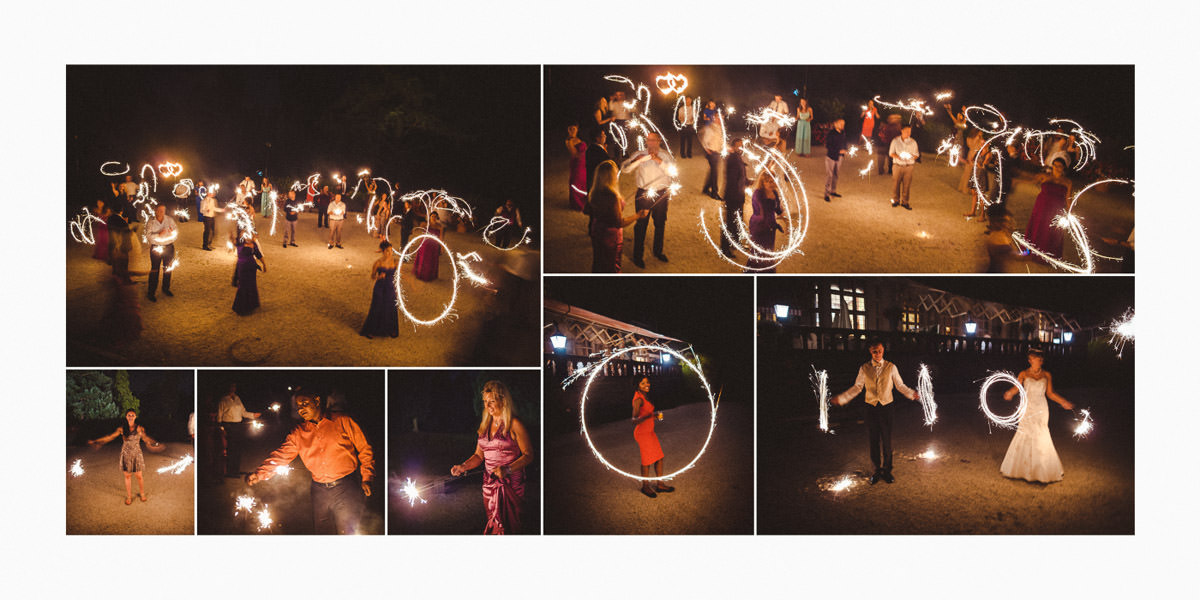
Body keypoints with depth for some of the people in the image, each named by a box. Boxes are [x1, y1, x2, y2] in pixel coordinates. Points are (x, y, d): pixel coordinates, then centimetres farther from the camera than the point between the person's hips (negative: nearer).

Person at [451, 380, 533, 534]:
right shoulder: (484, 425, 13)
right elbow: (479, 455, 17)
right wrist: (463, 466, -2)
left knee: (507, 528, -11)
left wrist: (507, 469, -22)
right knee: (492, 526, 9)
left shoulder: (514, 425, -7)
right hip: (489, 485, 6)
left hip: (510, 485, -6)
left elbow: (528, 455, -9)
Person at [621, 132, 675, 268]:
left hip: (661, 194, 2)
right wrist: (636, 161, -30)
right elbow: (624, 168, -13)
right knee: (641, 225, 3)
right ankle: (638, 256, 16)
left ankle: (658, 251, 38)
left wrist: (660, 161, -26)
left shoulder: (665, 155, -1)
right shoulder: (639, 154, -5)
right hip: (643, 194, -2)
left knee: (660, 224, 17)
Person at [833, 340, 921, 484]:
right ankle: (877, 470, 22)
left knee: (887, 440, 4)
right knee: (874, 441, 8)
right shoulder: (864, 368, 1)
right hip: (871, 408, 1)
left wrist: (912, 394, -7)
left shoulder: (891, 367, -1)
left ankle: (887, 470, 20)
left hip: (886, 408, -1)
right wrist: (841, 398, -4)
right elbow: (857, 387, 4)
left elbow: (900, 386, 5)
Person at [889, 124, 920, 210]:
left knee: (906, 185, 1)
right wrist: (897, 157, -15)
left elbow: (916, 155, 9)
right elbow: (891, 153, 5)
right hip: (897, 165, 0)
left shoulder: (913, 142, 5)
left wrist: (912, 157, -15)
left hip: (909, 166, 0)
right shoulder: (895, 141, 3)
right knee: (896, 183, 2)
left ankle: (904, 202, 11)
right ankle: (895, 200, 17)